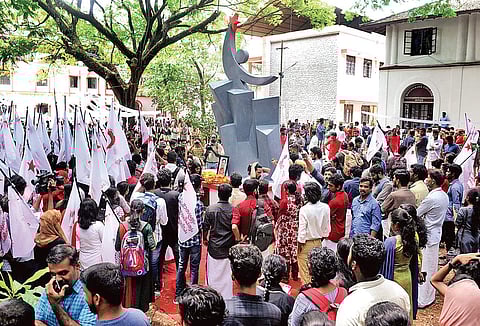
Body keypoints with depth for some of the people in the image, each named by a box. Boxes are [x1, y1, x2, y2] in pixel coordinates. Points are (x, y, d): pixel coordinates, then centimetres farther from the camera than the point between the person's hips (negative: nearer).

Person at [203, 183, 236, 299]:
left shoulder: (210, 209, -6)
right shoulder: (233, 210, -9)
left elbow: (205, 227, -1)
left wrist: (205, 239, 15)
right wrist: (237, 242, 10)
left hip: (213, 247, 1)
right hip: (228, 247, 0)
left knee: (212, 273, 12)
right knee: (227, 274, 9)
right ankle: (227, 297, 16)